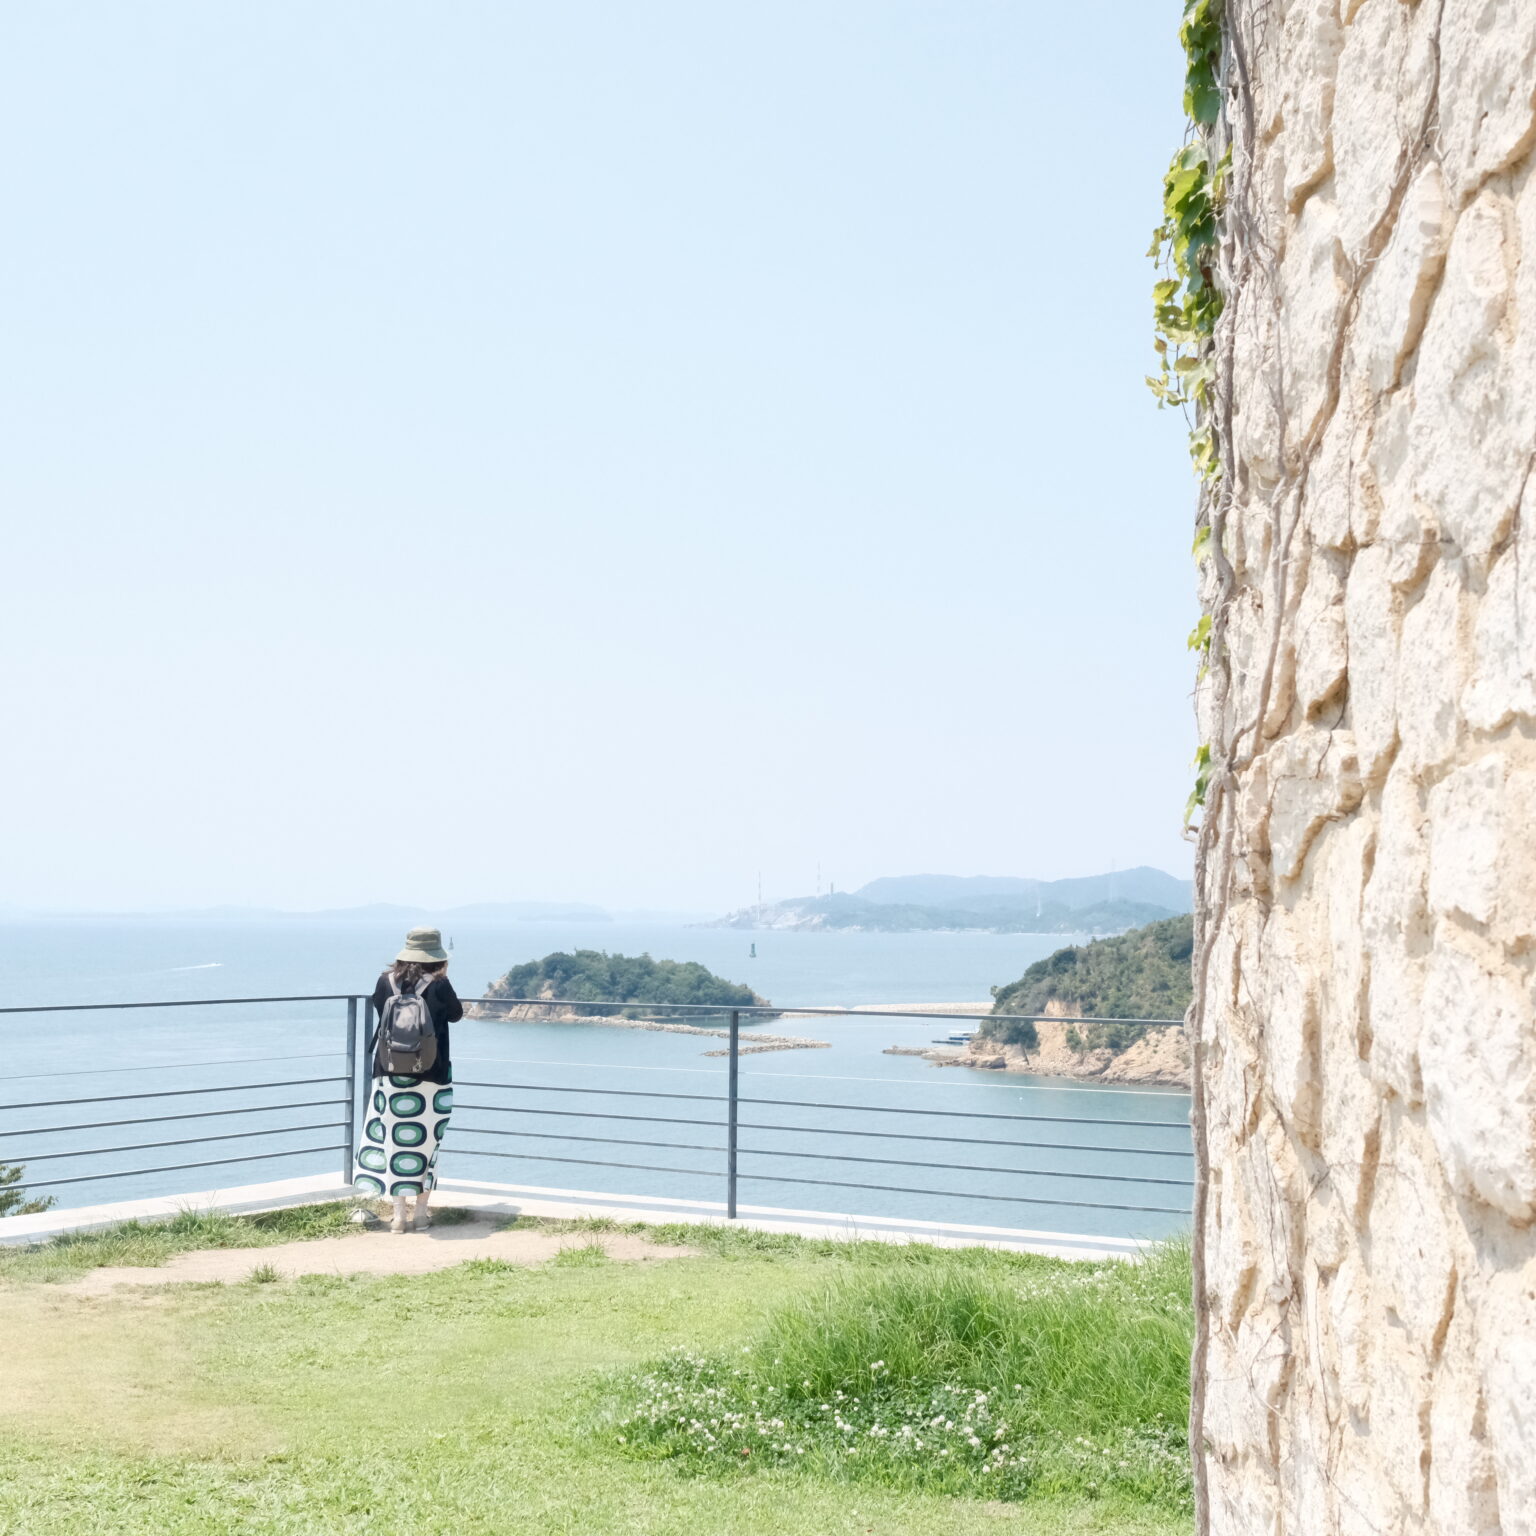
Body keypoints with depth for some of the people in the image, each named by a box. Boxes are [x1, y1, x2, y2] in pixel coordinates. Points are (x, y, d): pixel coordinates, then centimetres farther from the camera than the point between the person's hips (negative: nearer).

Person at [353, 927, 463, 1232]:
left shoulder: (386, 982, -3)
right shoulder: (439, 986, -11)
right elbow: (456, 1014, 6)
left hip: (390, 1074, 2)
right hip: (430, 1076, -2)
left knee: (394, 1140, 8)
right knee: (426, 1142, 8)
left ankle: (399, 1214, 7)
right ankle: (421, 1212, 11)